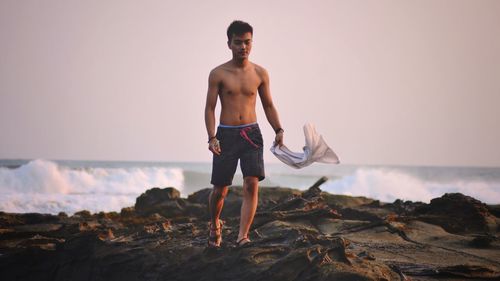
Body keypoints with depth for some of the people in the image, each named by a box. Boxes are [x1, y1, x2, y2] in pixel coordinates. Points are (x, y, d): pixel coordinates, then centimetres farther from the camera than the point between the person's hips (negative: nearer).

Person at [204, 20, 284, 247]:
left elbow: (268, 105, 14)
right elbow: (209, 108, -2)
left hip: (252, 134, 2)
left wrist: (278, 130, 0)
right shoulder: (218, 74, -1)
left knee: (252, 184, -14)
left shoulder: (260, 73, 6)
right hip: (226, 134, -2)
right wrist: (212, 137, -14)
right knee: (220, 189, 4)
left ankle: (242, 236, -13)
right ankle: (214, 225, 33)